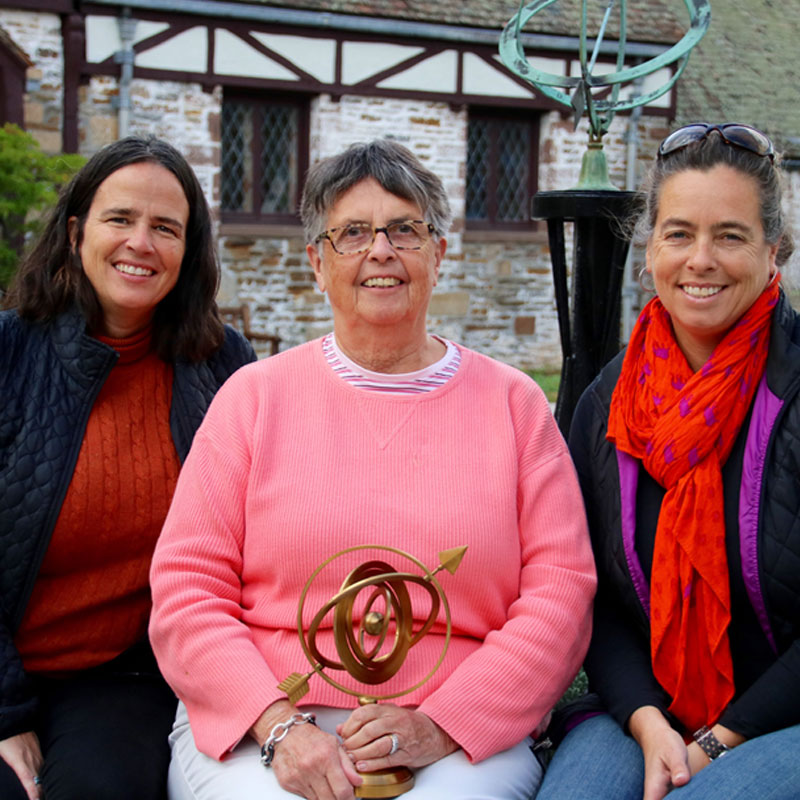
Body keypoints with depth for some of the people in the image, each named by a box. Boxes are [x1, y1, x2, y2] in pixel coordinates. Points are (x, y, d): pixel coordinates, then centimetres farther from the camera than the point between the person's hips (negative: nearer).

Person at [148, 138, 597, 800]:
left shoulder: (513, 402, 9)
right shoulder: (254, 395, 8)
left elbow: (561, 592, 2)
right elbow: (186, 590, 3)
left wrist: (437, 725, -10)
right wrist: (277, 723, -12)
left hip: (463, 739, 1)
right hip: (253, 728, 0)